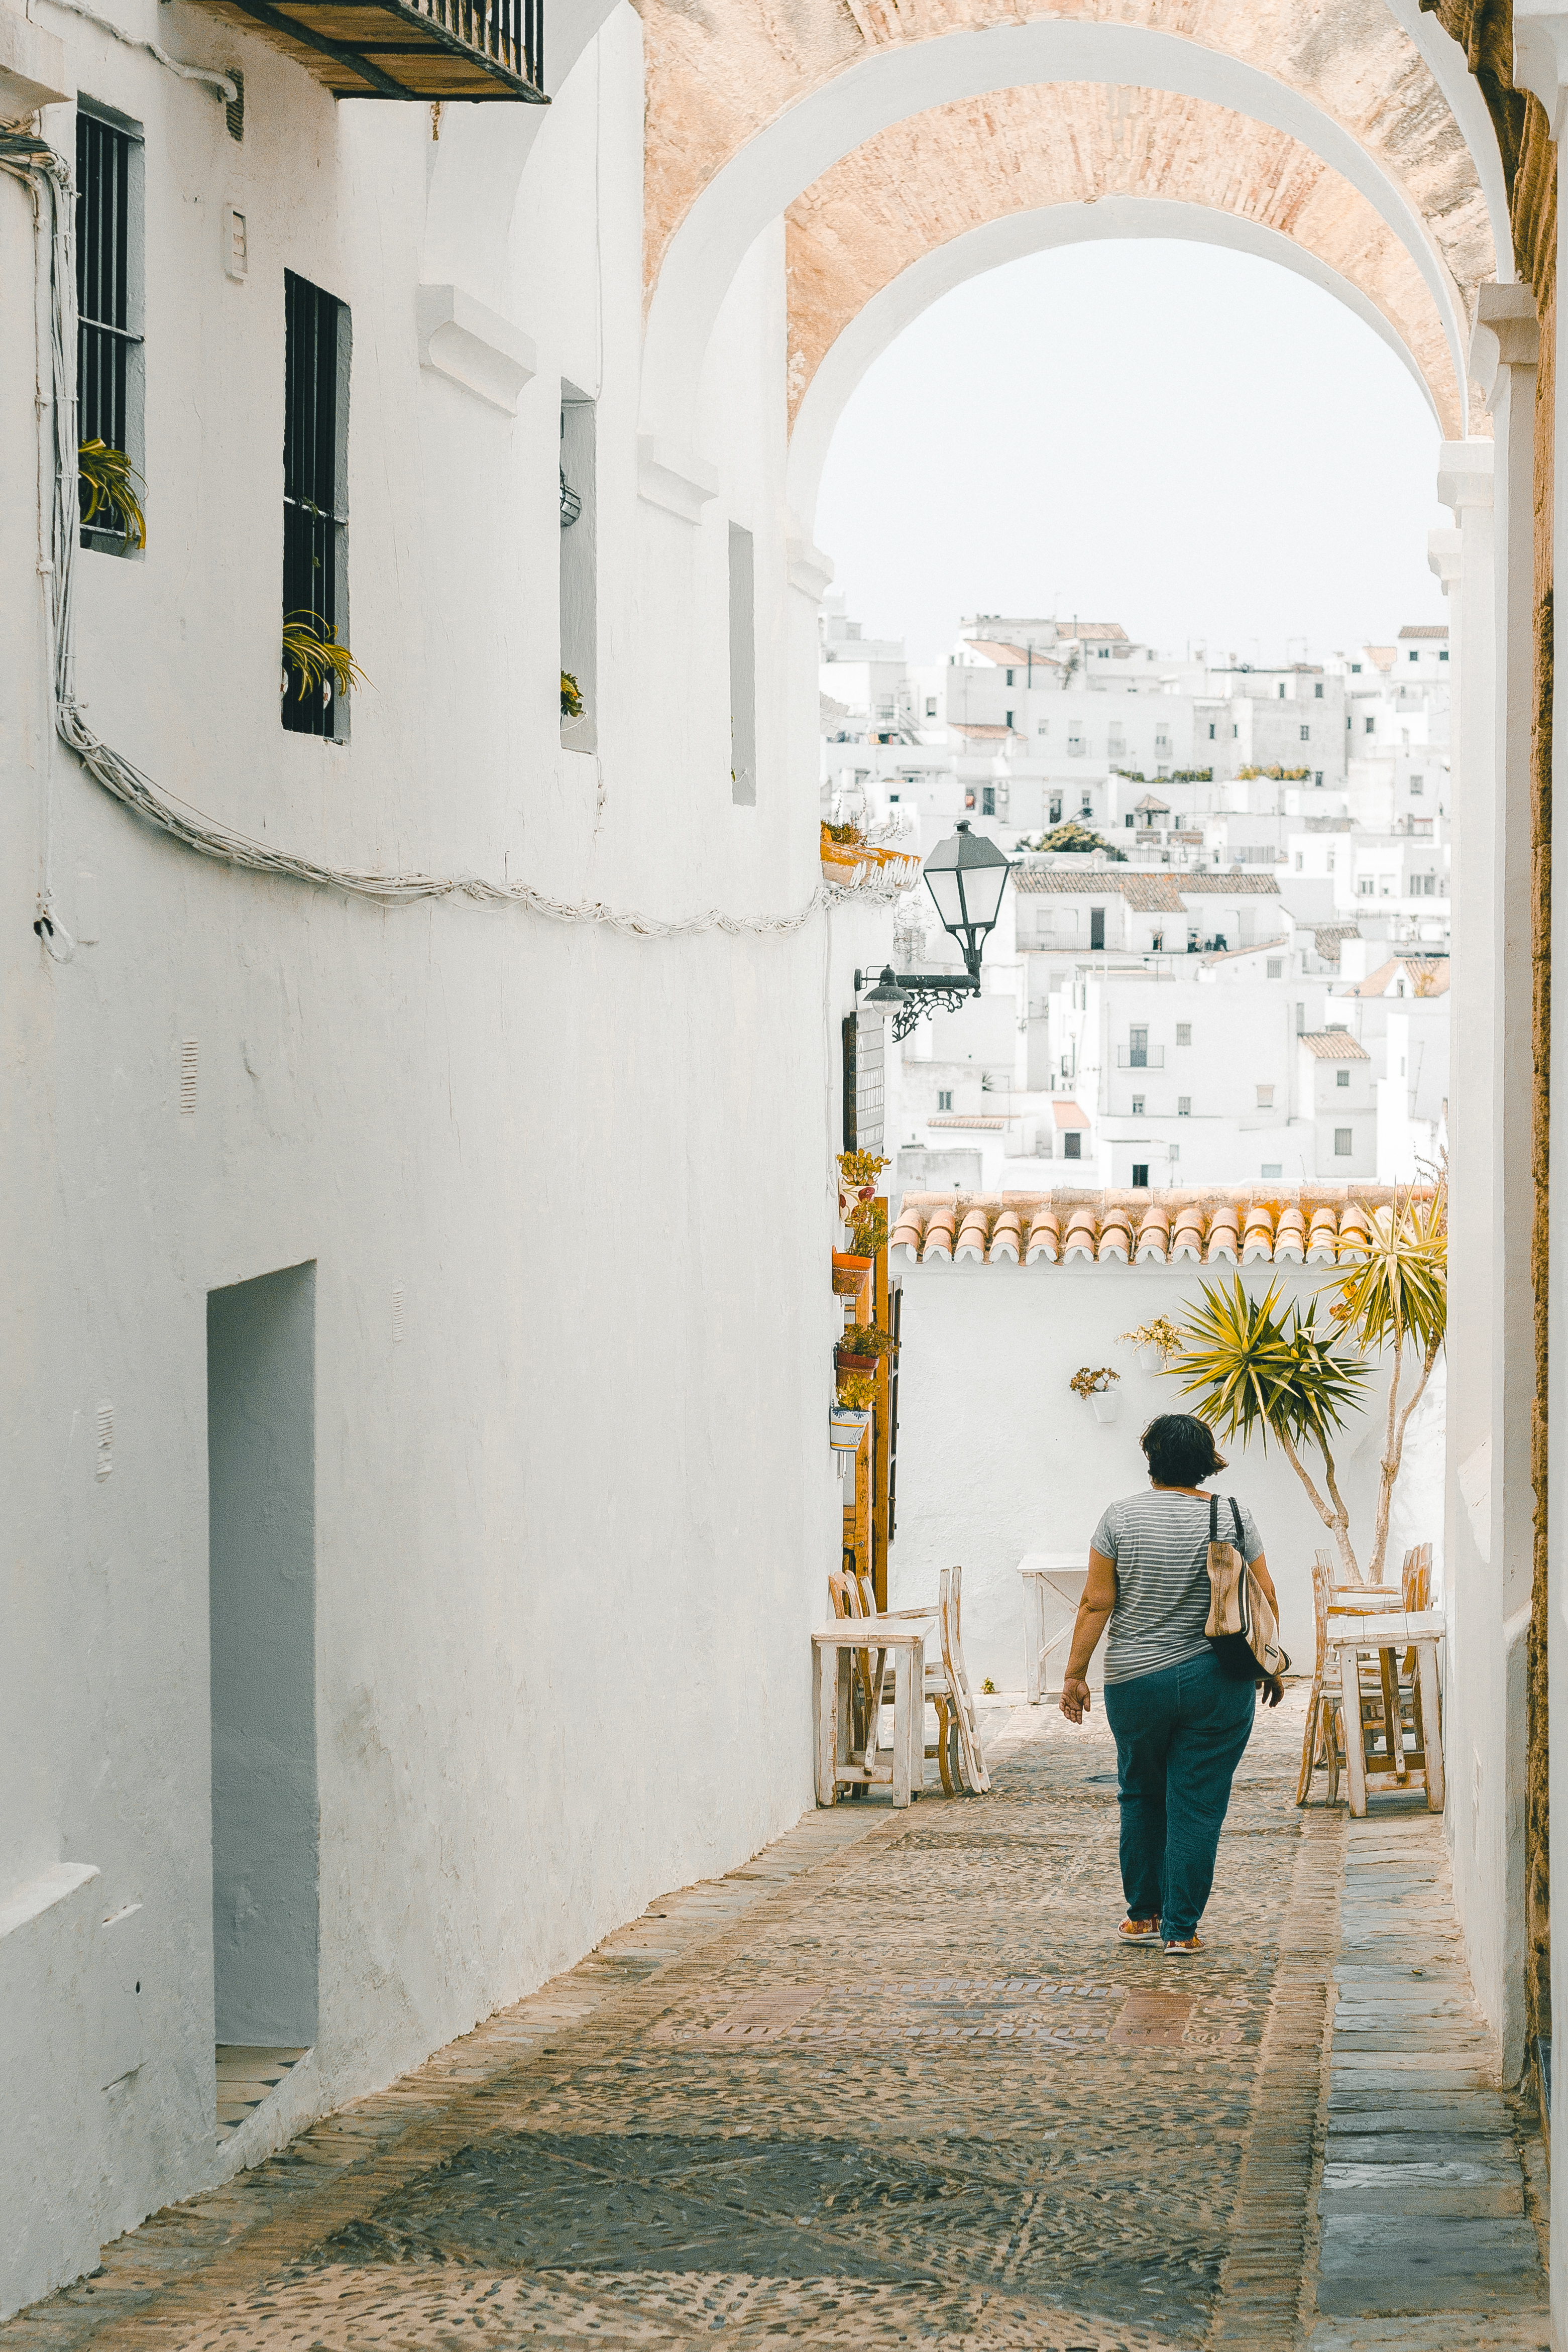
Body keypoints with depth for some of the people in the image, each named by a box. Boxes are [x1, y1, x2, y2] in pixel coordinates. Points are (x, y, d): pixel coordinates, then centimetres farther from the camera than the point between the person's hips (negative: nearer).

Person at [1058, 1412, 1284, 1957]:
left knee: (1141, 1796, 18)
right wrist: (1270, 1666, 11)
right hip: (1218, 1682, -1)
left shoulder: (1121, 1517, -3)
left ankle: (1144, 1914, 24)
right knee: (1198, 1804, 3)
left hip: (1135, 1682, 1)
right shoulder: (1231, 1518, -2)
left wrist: (1075, 1673, 0)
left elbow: (1096, 1603, -5)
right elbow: (1265, 1602, -1)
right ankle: (1181, 1928, 2)